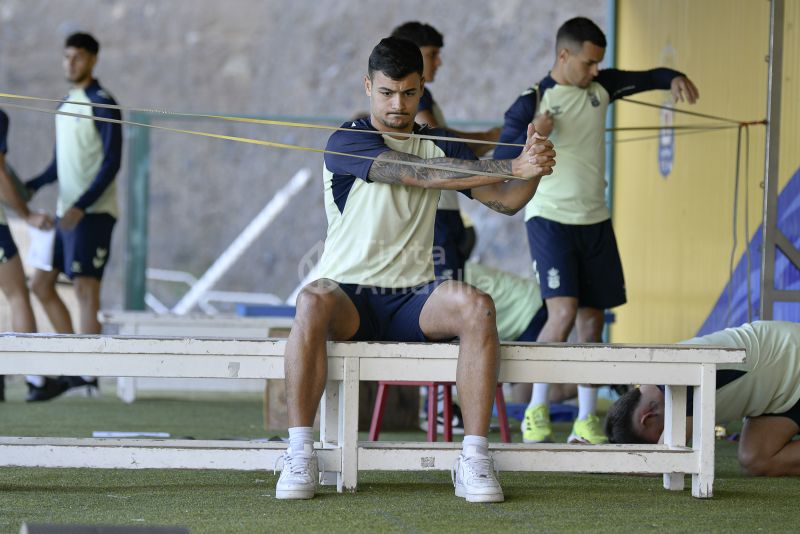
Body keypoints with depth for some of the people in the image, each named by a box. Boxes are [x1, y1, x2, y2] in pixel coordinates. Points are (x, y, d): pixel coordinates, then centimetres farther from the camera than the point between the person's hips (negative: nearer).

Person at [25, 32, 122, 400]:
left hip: (93, 213, -9)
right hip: (66, 213, 9)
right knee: (41, 284, 8)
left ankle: (87, 373, -10)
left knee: (85, 288, -11)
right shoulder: (65, 106, 17)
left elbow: (112, 163, -15)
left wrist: (80, 206, -23)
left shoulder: (103, 104, -9)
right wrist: (30, 187, 4)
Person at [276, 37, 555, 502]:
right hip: (349, 296, -3)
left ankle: (474, 460, -29)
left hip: (413, 299, 3)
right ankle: (300, 457, -34)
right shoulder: (348, 142, -5)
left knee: (477, 305, -28)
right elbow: (417, 173, -20)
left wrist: (532, 172, -18)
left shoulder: (439, 145, 12)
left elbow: (505, 200, 5)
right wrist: (511, 167, -26)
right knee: (313, 301, -38)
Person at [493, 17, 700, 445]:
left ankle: (586, 422, 11)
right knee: (563, 311, -20)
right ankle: (536, 410, -8)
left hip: (594, 221, 6)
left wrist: (674, 79, -6)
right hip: (550, 219, -6)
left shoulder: (599, 87, 6)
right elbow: (500, 161, -13)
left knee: (592, 318, 5)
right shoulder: (532, 102, -9)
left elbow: (646, 78, 16)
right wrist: (531, 138, -32)